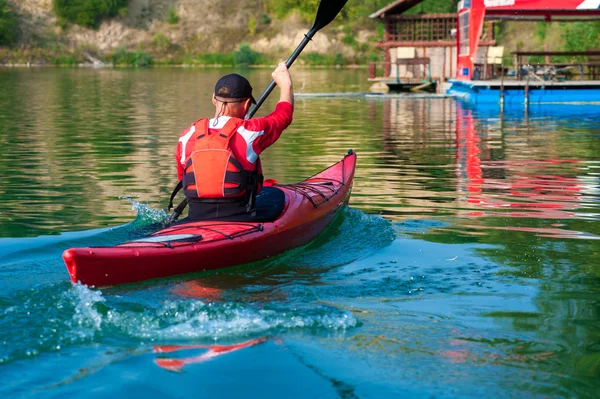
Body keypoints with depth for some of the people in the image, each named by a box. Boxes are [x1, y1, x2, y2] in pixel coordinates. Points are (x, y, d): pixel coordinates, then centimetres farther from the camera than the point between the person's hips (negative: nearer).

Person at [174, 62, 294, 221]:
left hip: (195, 221, 5)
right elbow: (284, 114, 13)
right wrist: (285, 83, 31)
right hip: (239, 225, -5)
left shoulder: (187, 136, 3)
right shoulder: (249, 132, -5)